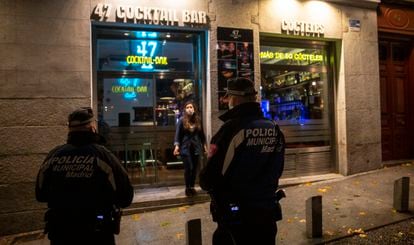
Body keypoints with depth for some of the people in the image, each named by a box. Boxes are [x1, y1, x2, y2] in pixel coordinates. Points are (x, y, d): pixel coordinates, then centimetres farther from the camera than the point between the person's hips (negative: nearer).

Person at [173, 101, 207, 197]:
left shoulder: (198, 119, 4)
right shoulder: (182, 120, -4)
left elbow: (202, 133, 11)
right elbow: (178, 134, -5)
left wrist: (204, 144, 12)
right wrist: (177, 145, -15)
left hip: (196, 147, 3)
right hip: (185, 147, -3)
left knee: (194, 168, 6)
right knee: (188, 168, -7)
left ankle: (192, 187, 22)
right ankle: (187, 188, 11)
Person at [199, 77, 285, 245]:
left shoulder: (231, 129, -20)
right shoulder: (275, 130, 0)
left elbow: (208, 180, -18)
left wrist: (205, 181, 4)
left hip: (236, 218, -5)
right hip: (267, 213, 6)